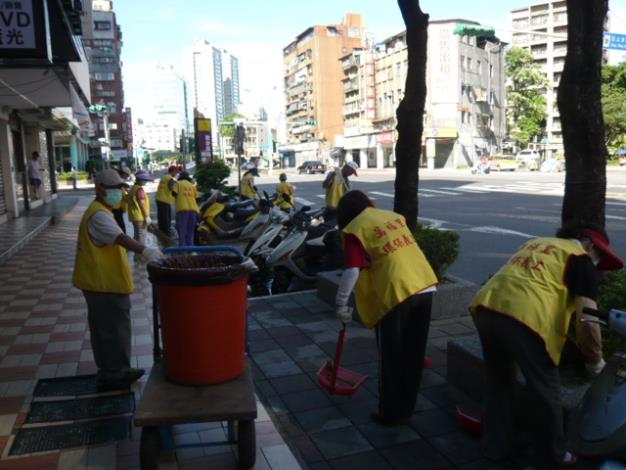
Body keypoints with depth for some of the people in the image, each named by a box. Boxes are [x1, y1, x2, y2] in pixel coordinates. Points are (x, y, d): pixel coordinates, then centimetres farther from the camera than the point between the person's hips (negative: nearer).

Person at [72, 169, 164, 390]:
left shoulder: (100, 212, 16)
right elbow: (120, 238, -36)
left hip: (103, 282, 11)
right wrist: (144, 250, -49)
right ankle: (112, 375, 6)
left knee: (106, 328, 18)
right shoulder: (98, 215, -18)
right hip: (105, 283, -11)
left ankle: (113, 371, 29)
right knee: (114, 330, -3)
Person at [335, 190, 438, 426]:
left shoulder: (354, 229, -1)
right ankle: (405, 409, 32)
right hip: (425, 286, 7)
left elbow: (352, 271, -8)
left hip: (396, 293, -6)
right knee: (413, 355, 18)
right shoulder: (395, 216, 19)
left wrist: (341, 304, 1)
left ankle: (390, 413, 24)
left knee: (391, 358, 11)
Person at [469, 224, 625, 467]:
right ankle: (553, 456, 34)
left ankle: (496, 447, 38)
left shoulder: (535, 243, 30)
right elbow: (587, 322, 0)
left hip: (486, 306, 7)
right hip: (524, 317, -7)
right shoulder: (581, 259, 10)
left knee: (498, 384, 25)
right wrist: (595, 362, 16)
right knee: (547, 393, 15)